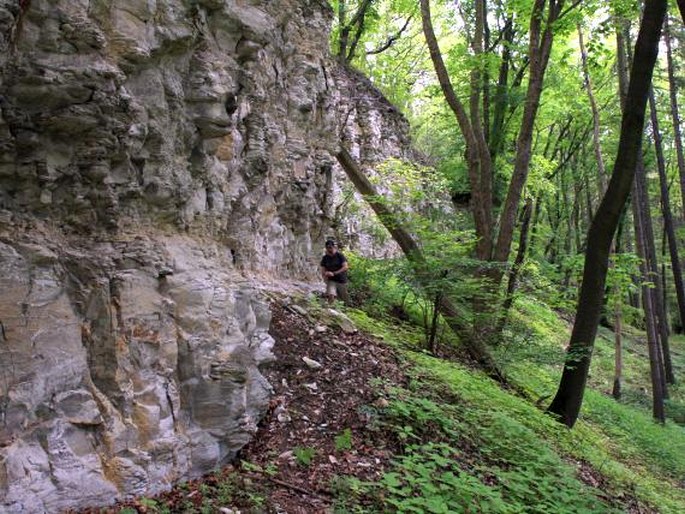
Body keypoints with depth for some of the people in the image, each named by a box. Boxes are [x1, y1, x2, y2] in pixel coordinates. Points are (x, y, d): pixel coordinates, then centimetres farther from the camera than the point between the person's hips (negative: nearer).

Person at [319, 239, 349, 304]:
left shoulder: (340, 255, -4)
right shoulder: (325, 258, 5)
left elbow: (345, 267, -14)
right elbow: (323, 270, 7)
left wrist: (334, 273, -21)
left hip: (342, 281, -1)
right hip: (331, 281, 1)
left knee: (344, 300, 4)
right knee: (331, 295, -25)